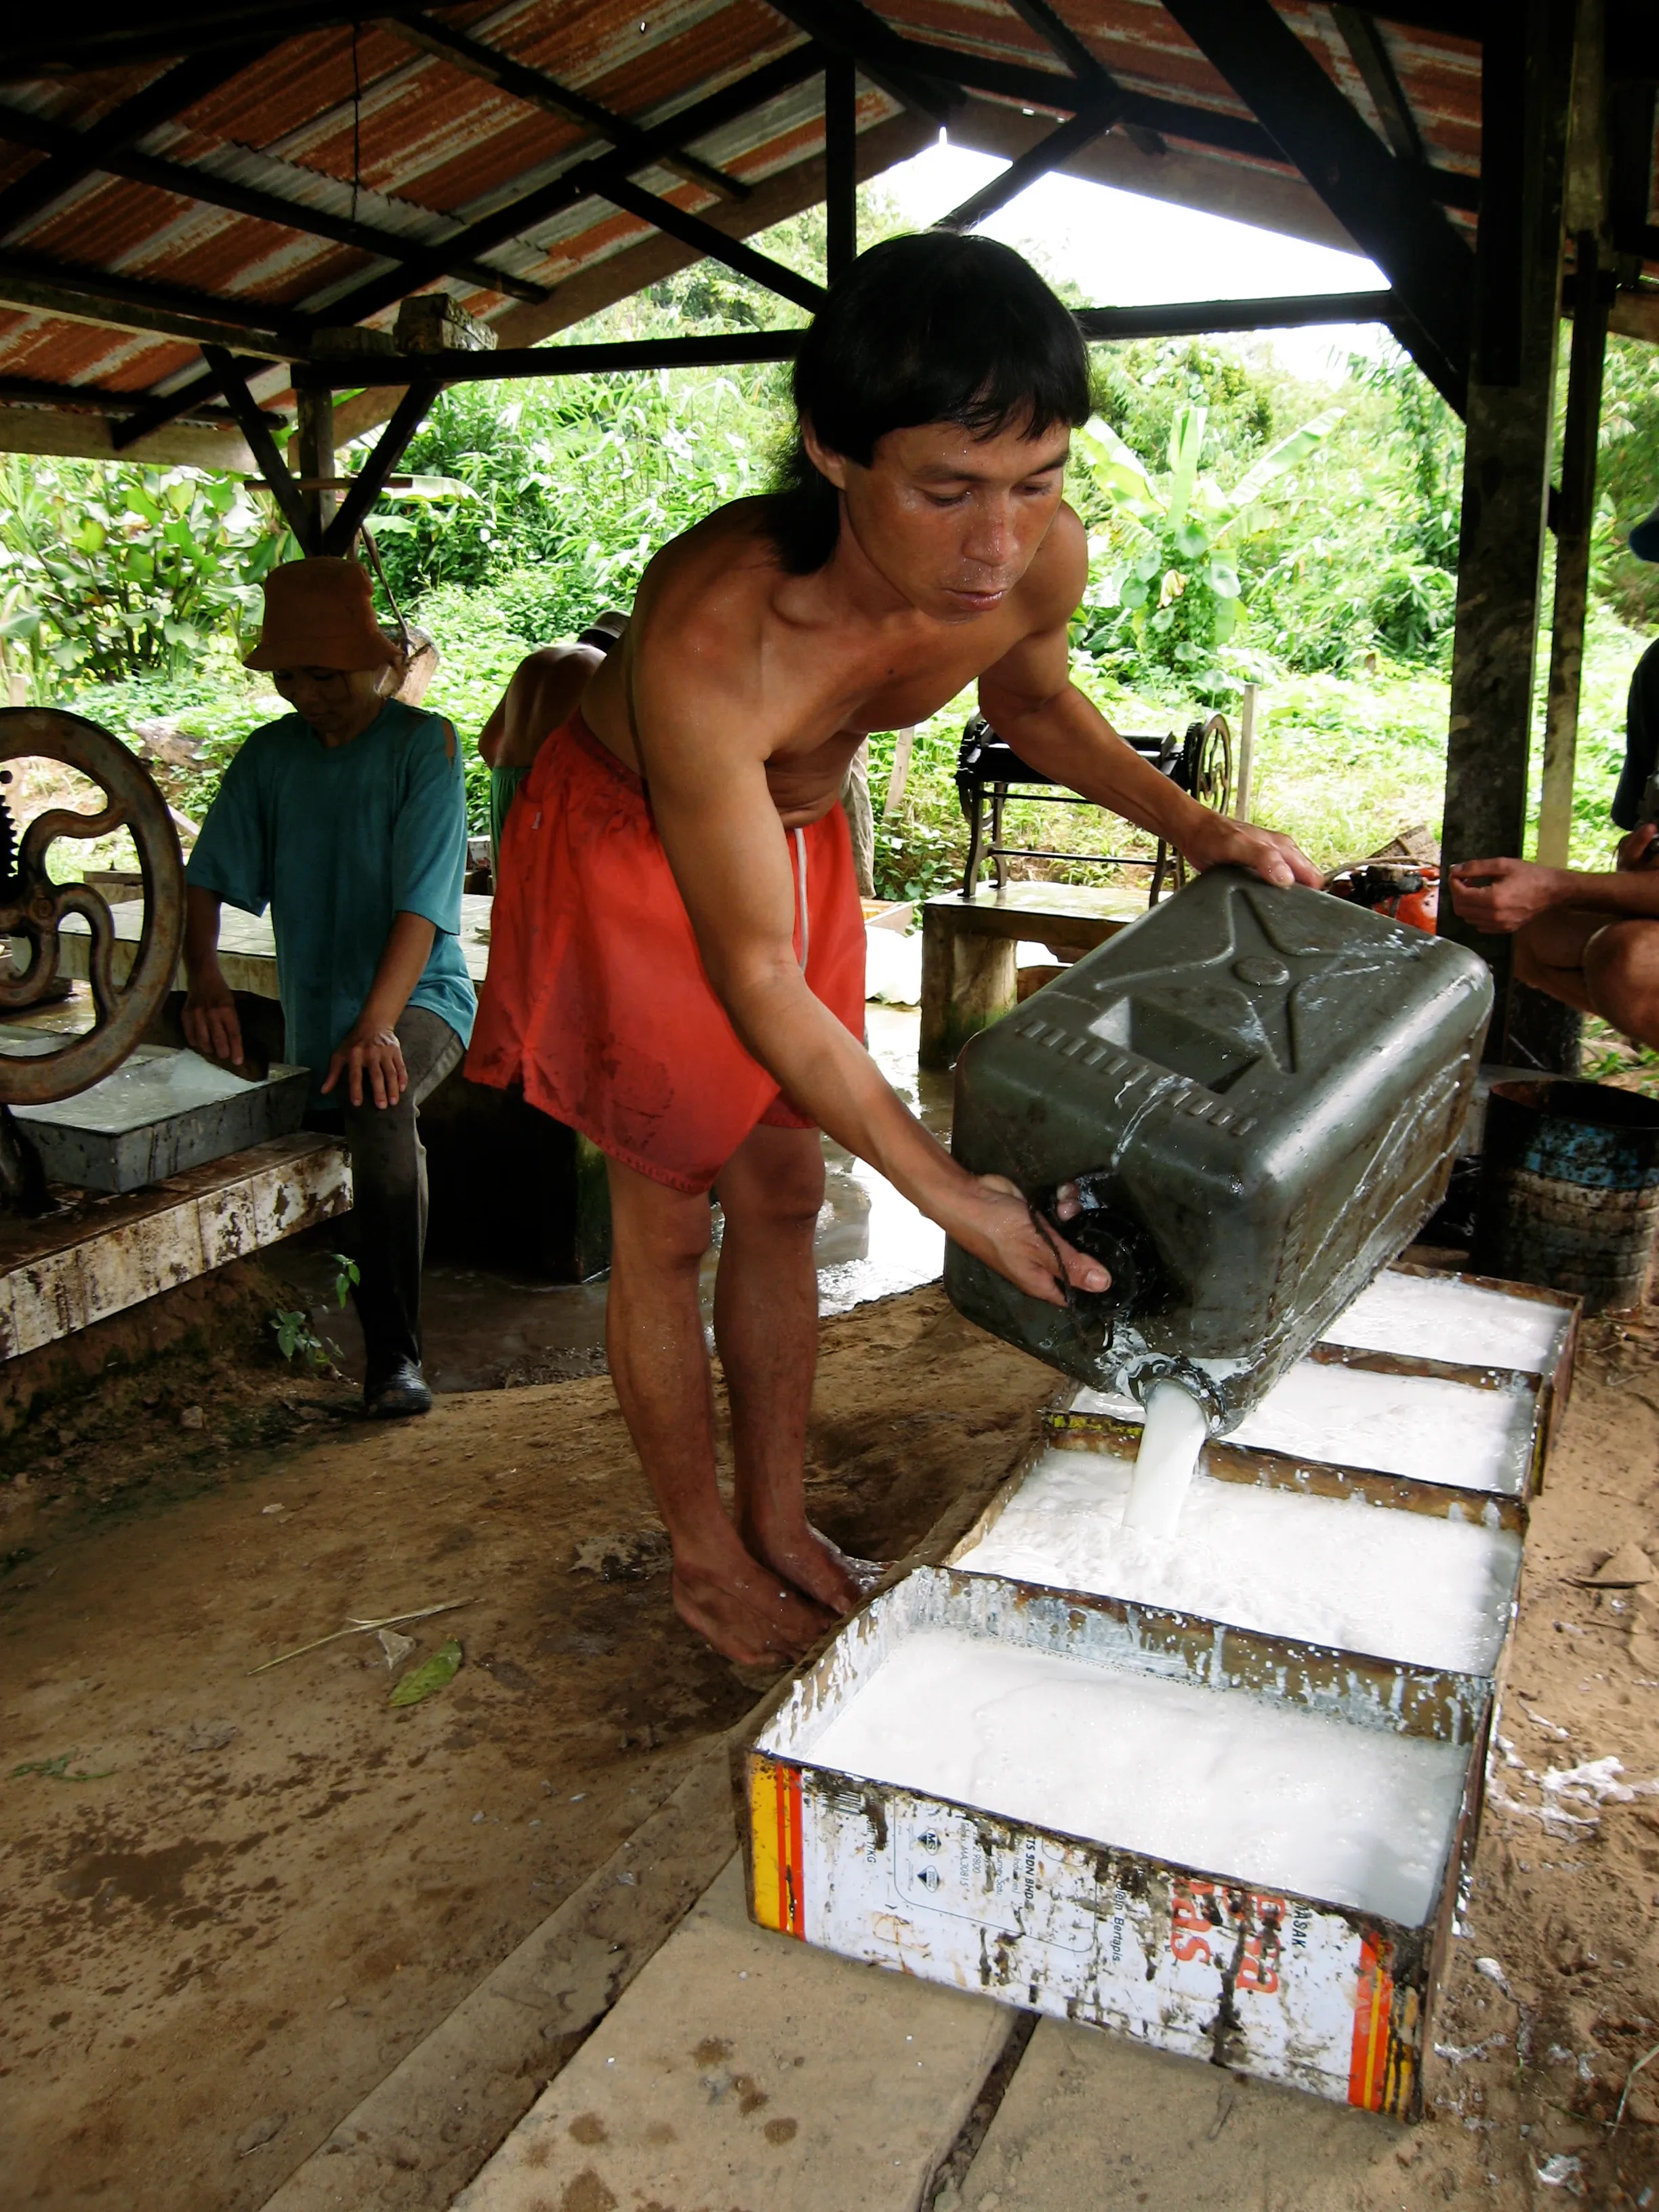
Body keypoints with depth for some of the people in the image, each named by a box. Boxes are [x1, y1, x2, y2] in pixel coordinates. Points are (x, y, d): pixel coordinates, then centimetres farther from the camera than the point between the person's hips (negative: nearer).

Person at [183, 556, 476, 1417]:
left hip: (417, 997, -6)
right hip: (312, 1014, 6)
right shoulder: (269, 754, 9)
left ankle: (393, 1355, -32)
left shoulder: (423, 743, -6)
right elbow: (209, 876, 4)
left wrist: (377, 1023, -28)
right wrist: (203, 974, -17)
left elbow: (423, 899, -17)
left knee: (381, 1101, -33)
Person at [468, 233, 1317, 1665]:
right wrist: (952, 1196, -37)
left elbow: (1031, 698, 2)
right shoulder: (711, 635, -42)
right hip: (628, 842, -5)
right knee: (667, 1227, 2)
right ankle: (707, 1560, 22)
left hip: (797, 826, 5)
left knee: (783, 1197, 10)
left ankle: (781, 1529, 27)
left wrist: (1193, 826, -11)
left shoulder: (1044, 560, -25)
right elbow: (754, 973, -35)